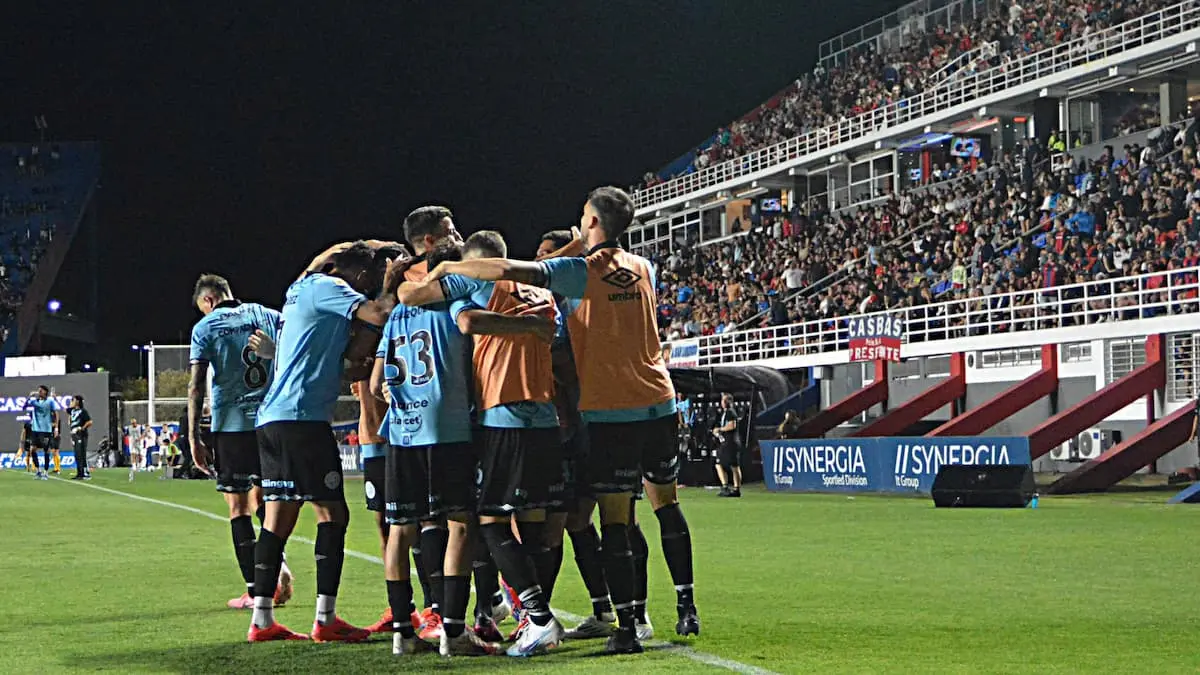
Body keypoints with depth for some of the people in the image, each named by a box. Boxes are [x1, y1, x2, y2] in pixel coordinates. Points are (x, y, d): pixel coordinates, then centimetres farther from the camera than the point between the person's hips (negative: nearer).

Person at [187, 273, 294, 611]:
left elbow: (196, 385, -6)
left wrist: (194, 436, -4)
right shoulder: (269, 316, 10)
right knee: (261, 498, 18)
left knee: (238, 507, 4)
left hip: (231, 424, -3)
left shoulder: (205, 327, 0)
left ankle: (253, 591, 1)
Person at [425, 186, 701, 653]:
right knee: (666, 505, 18)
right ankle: (687, 609, 21)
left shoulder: (582, 272, -9)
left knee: (614, 519, -3)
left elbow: (506, 271, -20)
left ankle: (626, 627, -6)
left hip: (609, 412, -6)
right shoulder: (643, 269, 8)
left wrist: (450, 267, -7)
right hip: (658, 405, 6)